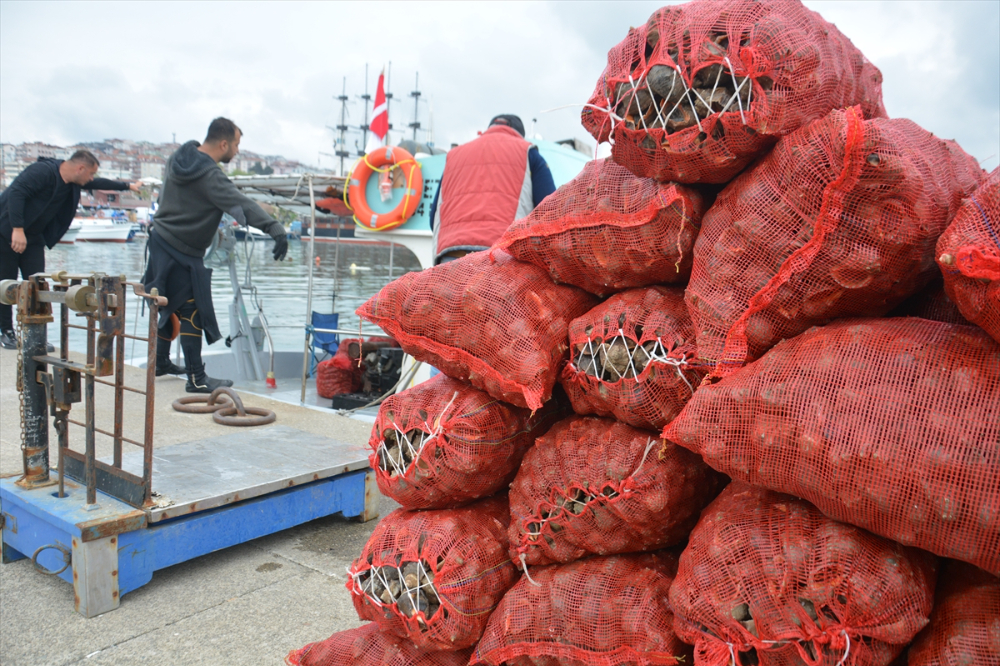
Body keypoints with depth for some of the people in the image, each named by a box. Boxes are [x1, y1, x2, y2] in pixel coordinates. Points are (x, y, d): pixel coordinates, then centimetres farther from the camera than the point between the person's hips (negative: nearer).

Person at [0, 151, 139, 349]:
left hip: (33, 238, 8)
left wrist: (128, 186, 32)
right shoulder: (42, 171, -21)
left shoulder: (73, 183, 4)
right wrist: (17, 229, -37)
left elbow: (99, 184, 23)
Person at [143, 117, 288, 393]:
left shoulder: (179, 158, 6)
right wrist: (275, 229, -45)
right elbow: (241, 204, -36)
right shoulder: (209, 176, -24)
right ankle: (197, 379, -1)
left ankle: (162, 363, 33)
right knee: (192, 312, -5)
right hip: (182, 253, -10)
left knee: (173, 306, 21)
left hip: (161, 239, 10)